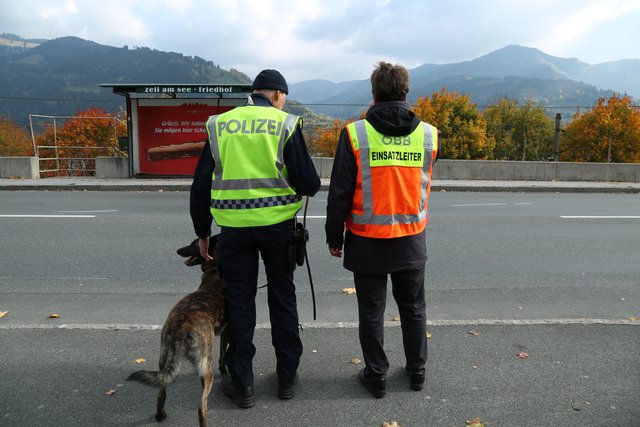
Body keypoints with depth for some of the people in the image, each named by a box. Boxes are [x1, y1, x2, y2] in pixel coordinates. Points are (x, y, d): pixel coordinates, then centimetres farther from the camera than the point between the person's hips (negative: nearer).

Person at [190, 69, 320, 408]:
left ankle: (241, 383, 21)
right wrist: (308, 185, 16)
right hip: (278, 224, -1)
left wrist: (202, 231, 16)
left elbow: (201, 184, 7)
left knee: (239, 301, 12)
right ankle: (287, 377, 25)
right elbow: (309, 184, -9)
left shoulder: (219, 125, 6)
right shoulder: (285, 124, -3)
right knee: (282, 298, 14)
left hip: (234, 226, 2)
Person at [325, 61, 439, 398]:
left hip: (367, 241, -2)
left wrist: (334, 236, -1)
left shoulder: (355, 134, -13)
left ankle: (376, 376, 25)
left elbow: (340, 192, -10)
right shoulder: (429, 135, -4)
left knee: (371, 313, 13)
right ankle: (417, 371, 34)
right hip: (412, 241, 3)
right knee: (413, 308, 20)